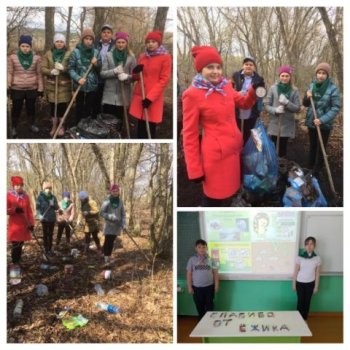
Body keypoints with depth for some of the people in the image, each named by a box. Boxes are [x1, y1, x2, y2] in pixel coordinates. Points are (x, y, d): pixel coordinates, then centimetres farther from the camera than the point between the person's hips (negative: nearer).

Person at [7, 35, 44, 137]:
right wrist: (7, 86, -7)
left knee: (31, 107, 16)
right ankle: (14, 127, 23)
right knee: (16, 108, 9)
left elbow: (39, 74, 2)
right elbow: (9, 73, -2)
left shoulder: (36, 58, -2)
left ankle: (32, 124, 35)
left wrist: (40, 88, 1)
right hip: (17, 89, -1)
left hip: (32, 88, 1)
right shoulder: (13, 57, -5)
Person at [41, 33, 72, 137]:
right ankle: (54, 126, 18)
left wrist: (63, 68, -23)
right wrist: (51, 71, -19)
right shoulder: (48, 54, 5)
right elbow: (43, 69, 1)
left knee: (62, 106, 1)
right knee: (53, 106, 4)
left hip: (64, 85, -1)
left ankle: (61, 127, 17)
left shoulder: (69, 54, 1)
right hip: (51, 85, 1)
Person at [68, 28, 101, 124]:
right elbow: (70, 68, -7)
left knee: (90, 108, 10)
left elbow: (100, 70, 7)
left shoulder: (96, 52, 3)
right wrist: (78, 78, -20)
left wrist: (96, 64, -14)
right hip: (79, 85, -2)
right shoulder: (76, 52, -6)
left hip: (92, 86, 2)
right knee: (79, 108, 9)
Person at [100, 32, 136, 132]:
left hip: (123, 95, 0)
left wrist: (127, 77, -22)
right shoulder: (109, 55, 3)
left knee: (119, 120, 6)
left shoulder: (131, 57, 2)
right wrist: (115, 71, -19)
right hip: (109, 94, 0)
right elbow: (102, 73, -1)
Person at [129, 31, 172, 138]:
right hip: (139, 95, 5)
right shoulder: (142, 56, 12)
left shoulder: (165, 57, -4)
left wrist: (150, 97, -15)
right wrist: (136, 72, -7)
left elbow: (164, 79, -9)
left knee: (151, 127, -4)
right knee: (140, 126, 7)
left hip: (154, 98, -5)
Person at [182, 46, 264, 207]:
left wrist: (254, 90, -2)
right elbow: (190, 134, -12)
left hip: (234, 148, 7)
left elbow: (245, 103, 21)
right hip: (215, 152, -7)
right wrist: (195, 169, -13)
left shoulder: (226, 86, 6)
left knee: (226, 192, 19)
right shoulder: (192, 94, -13)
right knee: (213, 198, 4)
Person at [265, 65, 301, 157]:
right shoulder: (273, 88, -1)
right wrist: (275, 110, -20)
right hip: (274, 125, 0)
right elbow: (267, 105, 0)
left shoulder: (294, 91, 0)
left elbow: (298, 108, -2)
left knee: (282, 149, 8)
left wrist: (287, 102, -19)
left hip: (287, 126, 1)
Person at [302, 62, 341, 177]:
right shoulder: (312, 85, 0)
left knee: (321, 150, 4)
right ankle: (310, 170, 33)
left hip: (324, 124, -5)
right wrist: (307, 97, -15)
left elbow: (336, 108, -16)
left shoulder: (333, 89, -14)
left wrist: (323, 120, -26)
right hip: (311, 122, 5)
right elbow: (306, 104, 8)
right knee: (312, 147, 19)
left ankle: (316, 174, 13)